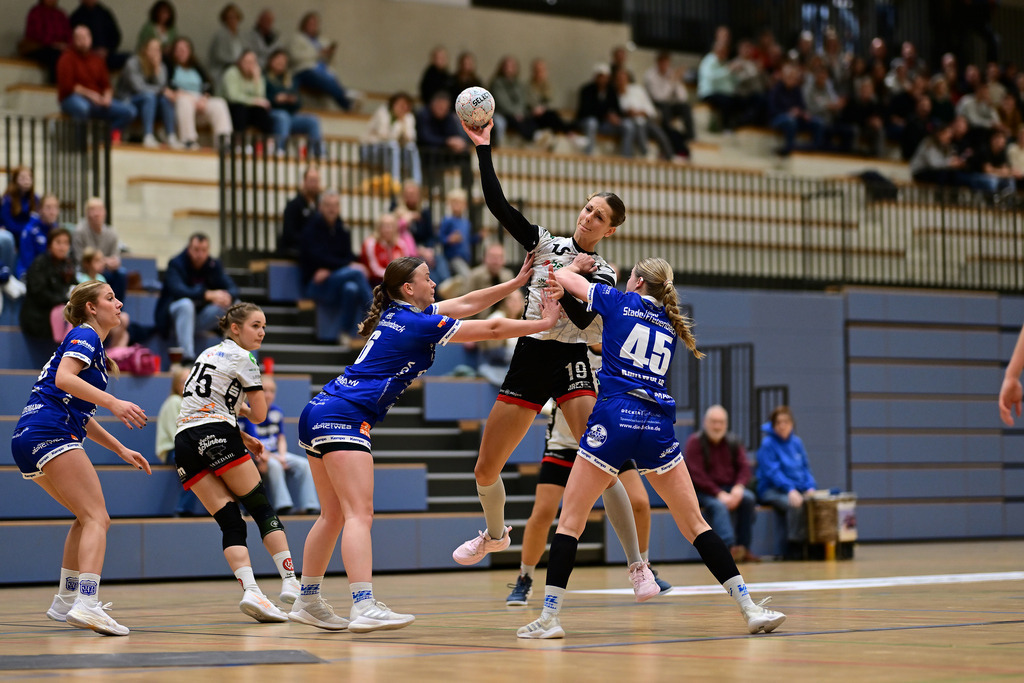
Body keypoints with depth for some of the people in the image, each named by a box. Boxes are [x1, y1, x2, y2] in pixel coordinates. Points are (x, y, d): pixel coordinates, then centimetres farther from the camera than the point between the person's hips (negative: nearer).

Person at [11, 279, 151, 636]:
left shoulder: (90, 343, 27)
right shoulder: (84, 336, -1)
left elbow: (81, 416, 31)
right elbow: (63, 378, -20)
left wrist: (121, 450, 28)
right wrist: (113, 402, -28)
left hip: (29, 442, 10)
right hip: (50, 433, -10)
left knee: (87, 518, 21)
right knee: (97, 518, -16)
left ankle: (66, 601, 23)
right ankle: (87, 604, -32)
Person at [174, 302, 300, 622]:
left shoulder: (209, 353, 26)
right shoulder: (242, 359, 2)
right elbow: (260, 414, 3)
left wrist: (242, 437, 24)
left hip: (184, 442, 7)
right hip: (217, 437, -7)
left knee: (231, 523, -2)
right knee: (262, 508, 3)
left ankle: (250, 589, -21)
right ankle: (290, 581, -4)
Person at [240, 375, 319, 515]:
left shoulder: (277, 412, 8)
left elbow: (281, 439, 11)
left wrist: (282, 457, -8)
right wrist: (274, 458, -22)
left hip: (275, 454, 6)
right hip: (256, 456, -6)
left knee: (303, 464, -14)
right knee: (274, 465, -37)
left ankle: (310, 507, -20)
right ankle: (283, 506, -40)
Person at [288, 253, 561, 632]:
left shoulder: (398, 314, 16)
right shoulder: (415, 324, -9)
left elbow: (465, 304, 23)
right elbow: (490, 329, -6)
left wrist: (517, 282, 23)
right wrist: (544, 322, 3)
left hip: (319, 414, 10)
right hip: (344, 417, -10)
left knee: (334, 515, 15)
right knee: (360, 515, -17)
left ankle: (307, 602, 21)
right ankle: (364, 608, -26)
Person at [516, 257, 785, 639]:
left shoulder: (619, 302, 9)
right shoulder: (669, 325, 20)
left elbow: (561, 277, 20)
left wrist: (577, 266, 40)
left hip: (614, 418, -4)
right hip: (658, 425, 4)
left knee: (570, 520, 4)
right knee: (695, 524, 8)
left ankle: (549, 617, -4)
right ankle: (749, 608, 3)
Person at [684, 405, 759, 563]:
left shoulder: (732, 442, 11)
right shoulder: (695, 442, -4)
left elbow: (744, 468, 4)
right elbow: (697, 476, -13)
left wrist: (738, 488, -17)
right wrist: (719, 494, -23)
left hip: (730, 489, 4)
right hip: (704, 491, -4)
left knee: (749, 498, -25)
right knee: (718, 505, -35)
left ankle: (744, 547, -23)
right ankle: (730, 547, -51)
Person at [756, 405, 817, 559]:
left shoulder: (796, 442, 14)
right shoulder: (768, 443, -4)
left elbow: (805, 468, 16)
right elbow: (772, 472, -13)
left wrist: (810, 487, -3)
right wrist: (790, 490, -25)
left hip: (797, 489, 6)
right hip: (771, 490, -5)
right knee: (795, 504, -36)